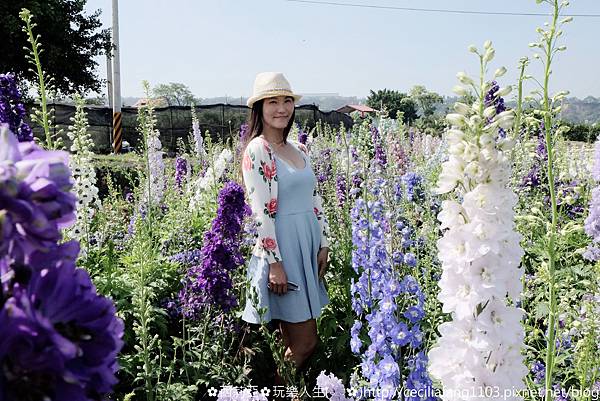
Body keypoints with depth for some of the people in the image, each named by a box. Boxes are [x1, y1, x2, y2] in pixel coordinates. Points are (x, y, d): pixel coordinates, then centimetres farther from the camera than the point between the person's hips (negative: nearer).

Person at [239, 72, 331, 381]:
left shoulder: (299, 149, 12)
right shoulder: (257, 150, -11)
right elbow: (262, 212, -16)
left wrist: (323, 245, 10)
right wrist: (275, 262, -18)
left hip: (308, 246, 7)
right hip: (279, 249, -7)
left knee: (295, 341, 14)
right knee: (305, 344, -1)